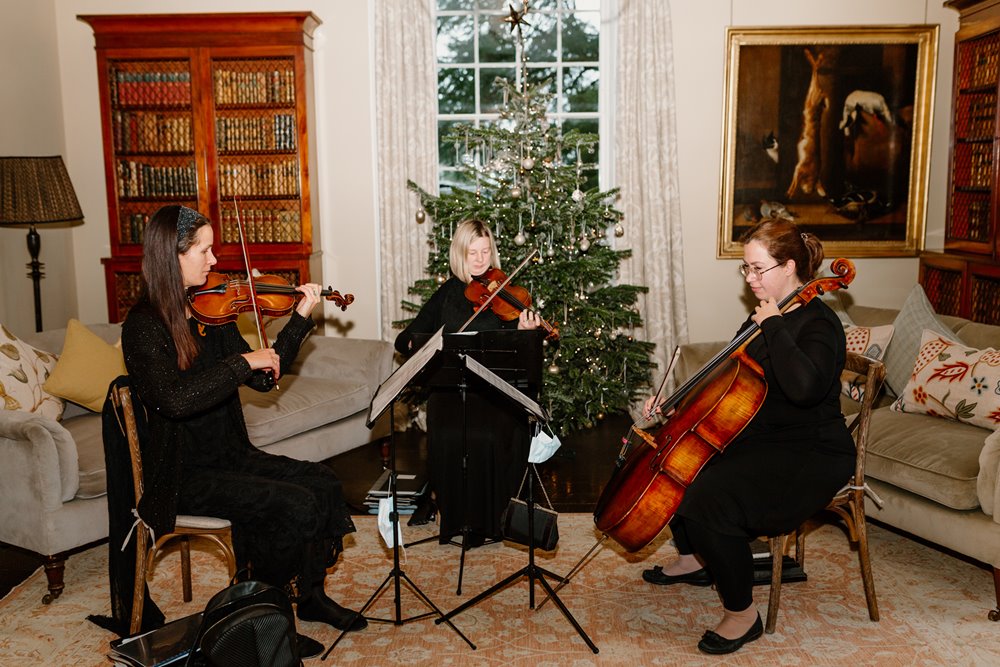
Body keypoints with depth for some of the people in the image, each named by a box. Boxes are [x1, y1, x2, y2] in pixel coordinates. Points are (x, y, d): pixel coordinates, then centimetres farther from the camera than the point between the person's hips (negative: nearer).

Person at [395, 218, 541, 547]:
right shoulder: (447, 293, 12)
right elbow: (404, 340, 11)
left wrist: (522, 330, -26)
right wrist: (417, 343, -12)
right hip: (450, 384, 1)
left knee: (489, 436, -30)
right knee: (447, 436, -28)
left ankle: (487, 518, -9)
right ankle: (451, 513, -5)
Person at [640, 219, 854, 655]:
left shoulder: (818, 324, -18)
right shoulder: (767, 315, 9)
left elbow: (804, 386, -39)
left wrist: (773, 326, -28)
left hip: (811, 457, -10)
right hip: (758, 440, 10)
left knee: (709, 496, -30)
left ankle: (742, 614, -10)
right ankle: (693, 559, 28)